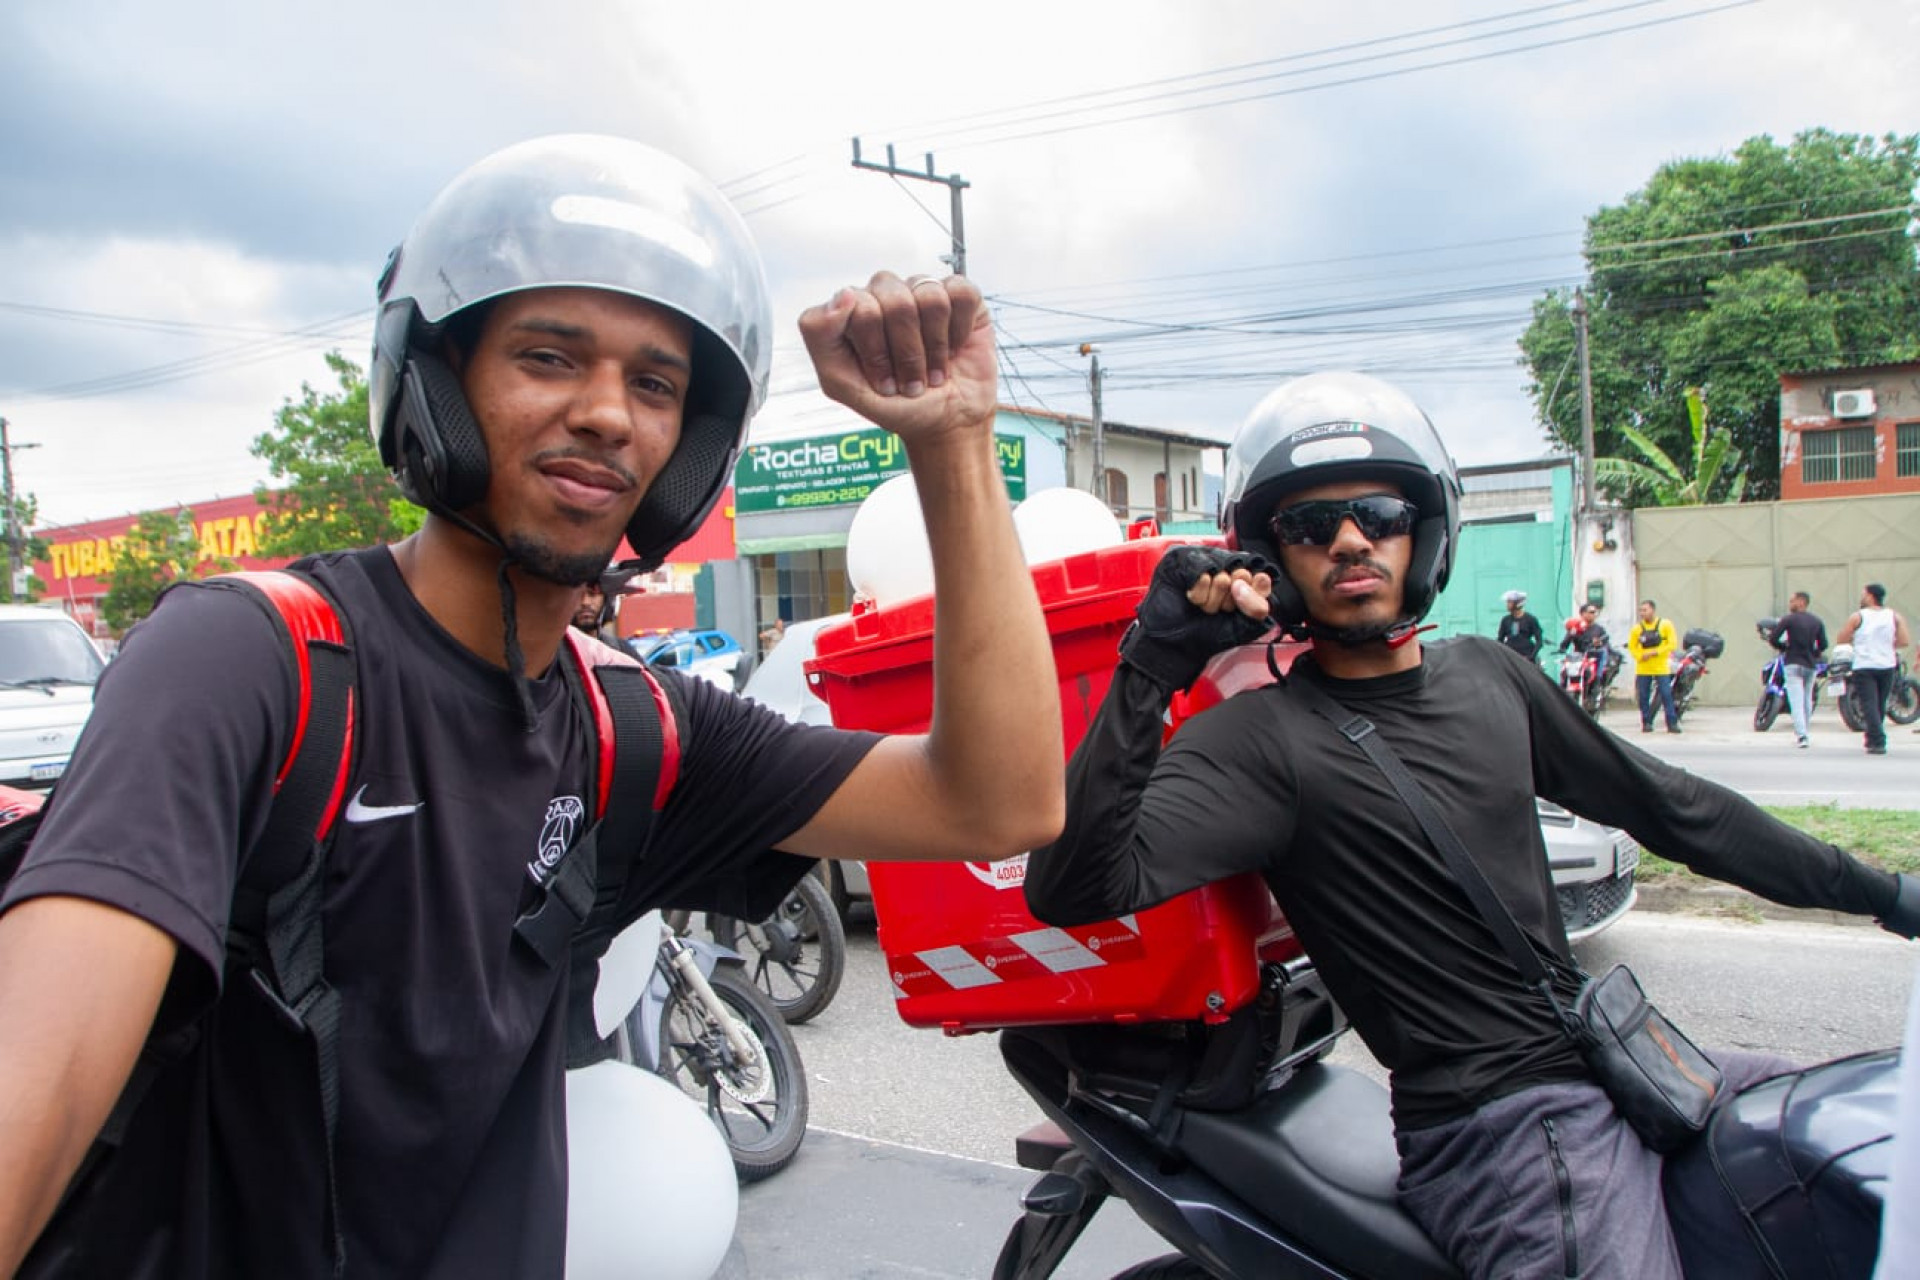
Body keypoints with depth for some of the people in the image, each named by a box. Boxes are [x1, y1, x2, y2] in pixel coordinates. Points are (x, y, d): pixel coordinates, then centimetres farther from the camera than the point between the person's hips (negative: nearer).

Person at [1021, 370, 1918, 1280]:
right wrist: (1151, 666, -34)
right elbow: (1072, 887, -28)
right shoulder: (1260, 742, -15)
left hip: (1622, 1060, 8)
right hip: (1506, 1128, -7)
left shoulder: (1487, 674, 8)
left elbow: (1659, 800, 19)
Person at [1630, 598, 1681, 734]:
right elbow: (1632, 648, 9)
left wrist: (1655, 652, -14)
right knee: (1643, 697, 2)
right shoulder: (1637, 628, 7)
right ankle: (1647, 723, 12)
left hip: (1661, 668, -2)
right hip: (1643, 669, 2)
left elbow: (1672, 644, -4)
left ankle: (1672, 723, -2)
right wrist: (1641, 656, -10)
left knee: (1666, 695, -5)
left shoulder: (1665, 625, 0)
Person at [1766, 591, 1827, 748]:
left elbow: (1772, 638, -11)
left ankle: (1802, 735, -20)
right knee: (1807, 700, 17)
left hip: (1793, 663, -5)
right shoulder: (1817, 621, 7)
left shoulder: (1789, 619, -7)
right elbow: (1823, 644, 3)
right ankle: (1802, 731, 24)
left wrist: (1784, 647, 6)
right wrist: (1814, 654, 19)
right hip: (1810, 664, 5)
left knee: (1796, 701, -9)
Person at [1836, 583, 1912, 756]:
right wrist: (1888, 645, 15)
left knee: (1869, 705, -6)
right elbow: (1905, 641, -2)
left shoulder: (1858, 617, -5)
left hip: (1864, 667, -4)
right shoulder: (1894, 617, 4)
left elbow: (1840, 640, -3)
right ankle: (1873, 739, 28)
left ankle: (1878, 742, -18)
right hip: (1887, 666, 4)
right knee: (1880, 705, 17)